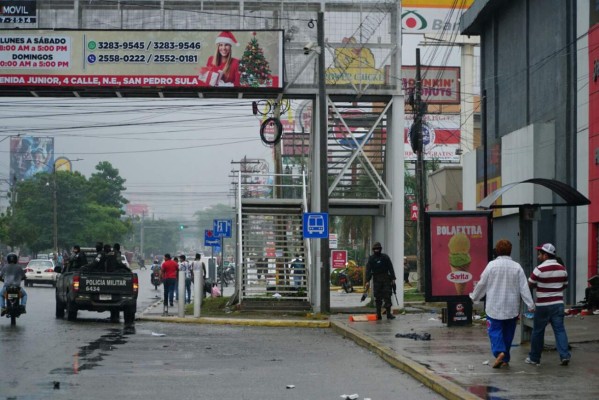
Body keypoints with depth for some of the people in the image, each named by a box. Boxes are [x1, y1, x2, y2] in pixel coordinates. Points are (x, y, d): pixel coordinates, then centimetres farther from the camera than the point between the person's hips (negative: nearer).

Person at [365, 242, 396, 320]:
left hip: (386, 279, 0)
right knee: (378, 298, 2)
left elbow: (390, 268, 5)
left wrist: (393, 278, -1)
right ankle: (378, 315, 5)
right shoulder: (371, 258, 5)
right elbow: (368, 270, 3)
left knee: (387, 296, -3)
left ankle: (388, 313, 0)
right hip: (376, 280, 0)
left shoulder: (385, 257, 5)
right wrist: (367, 281, -5)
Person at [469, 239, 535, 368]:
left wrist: (474, 297, 14)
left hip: (494, 306, -2)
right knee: (508, 333, 13)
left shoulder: (492, 265, -8)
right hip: (512, 308, 2)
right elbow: (524, 287, -4)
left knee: (495, 330, 2)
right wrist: (530, 304, -2)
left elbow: (482, 284, -2)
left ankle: (499, 352, -22)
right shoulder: (517, 267, -3)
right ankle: (505, 359, 19)